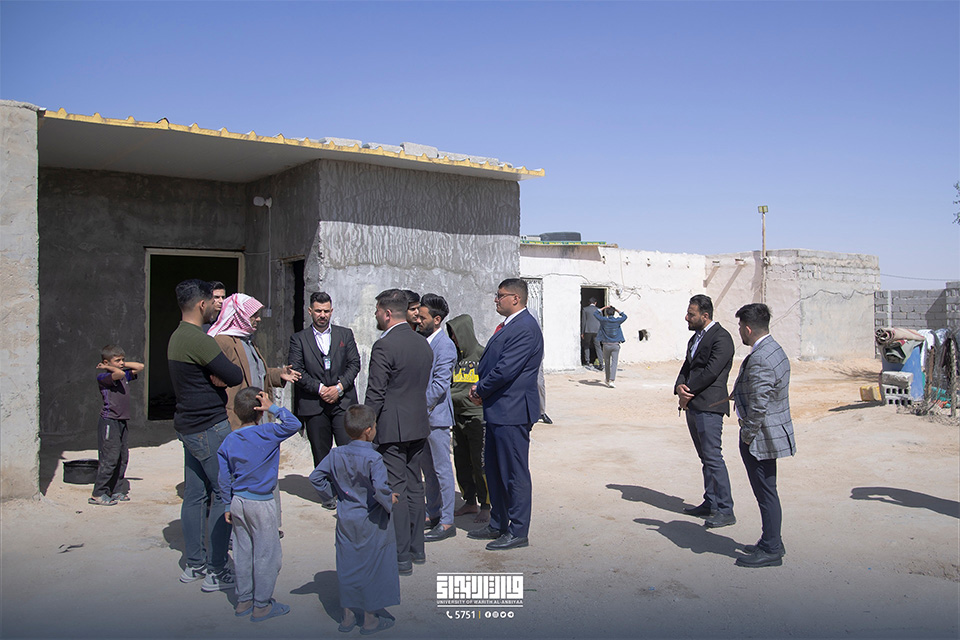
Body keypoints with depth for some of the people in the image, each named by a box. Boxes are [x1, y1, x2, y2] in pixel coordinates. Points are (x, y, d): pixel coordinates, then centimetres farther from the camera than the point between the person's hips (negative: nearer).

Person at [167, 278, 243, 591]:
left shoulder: (177, 337, 13)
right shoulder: (198, 340, -19)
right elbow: (235, 376, -18)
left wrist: (215, 376, 0)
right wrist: (222, 374, 1)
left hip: (189, 425, 10)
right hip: (211, 427, -10)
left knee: (195, 494, 14)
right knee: (225, 494, -3)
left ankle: (194, 564, 23)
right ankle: (216, 571, 2)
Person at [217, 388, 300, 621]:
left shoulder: (229, 441, 1)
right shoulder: (267, 434, -18)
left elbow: (224, 479, 5)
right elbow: (293, 425, -21)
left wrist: (227, 506, 14)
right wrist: (273, 408, -15)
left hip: (237, 502, 6)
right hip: (262, 504, -6)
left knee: (242, 553, 16)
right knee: (266, 554, 5)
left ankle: (243, 601, 27)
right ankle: (262, 605, 13)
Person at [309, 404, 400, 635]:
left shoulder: (336, 454, -3)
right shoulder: (373, 459, -21)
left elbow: (315, 477, 3)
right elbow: (380, 488, -30)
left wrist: (332, 493, 12)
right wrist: (390, 500, -12)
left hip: (346, 522, 6)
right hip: (371, 524, -5)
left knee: (347, 566, 16)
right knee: (372, 567, 8)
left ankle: (348, 615, 28)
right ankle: (370, 618, 18)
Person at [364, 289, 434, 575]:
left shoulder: (384, 346, -16)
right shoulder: (423, 343, 8)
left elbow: (375, 395, -16)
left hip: (391, 428, -8)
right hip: (418, 425, 8)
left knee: (394, 490, 0)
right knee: (414, 486, 16)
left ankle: (402, 557, 6)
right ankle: (417, 548, 26)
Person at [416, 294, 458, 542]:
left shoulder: (445, 345, -16)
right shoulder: (420, 340, 10)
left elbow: (440, 385, -20)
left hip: (436, 415, -9)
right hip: (420, 414, 9)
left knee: (442, 469, 0)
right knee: (427, 468, 17)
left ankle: (446, 522, 8)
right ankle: (432, 514, 29)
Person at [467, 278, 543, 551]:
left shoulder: (525, 328, -17)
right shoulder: (509, 325, 15)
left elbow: (506, 370, -23)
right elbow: (491, 362, 17)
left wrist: (480, 390, -9)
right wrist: (480, 388, 1)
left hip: (512, 411, -10)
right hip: (498, 410, 10)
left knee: (515, 473, 0)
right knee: (494, 470, 18)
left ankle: (518, 532, 12)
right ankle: (497, 525, 31)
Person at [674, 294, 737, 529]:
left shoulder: (721, 338, -11)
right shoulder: (696, 337, 19)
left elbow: (711, 371, -19)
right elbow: (687, 367, 18)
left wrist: (688, 392, -10)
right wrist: (680, 387, -3)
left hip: (709, 406, -9)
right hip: (693, 406, 9)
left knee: (713, 457, -8)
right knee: (705, 458, 14)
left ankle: (725, 511, -1)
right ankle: (710, 504, 21)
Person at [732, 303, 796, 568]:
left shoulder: (759, 360, -25)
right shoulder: (774, 349, 9)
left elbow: (758, 406, -26)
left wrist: (748, 435, -15)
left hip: (761, 436, -11)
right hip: (770, 434, 11)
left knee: (766, 493, 1)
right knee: (766, 492, 20)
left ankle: (770, 551, 12)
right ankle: (772, 542, 32)